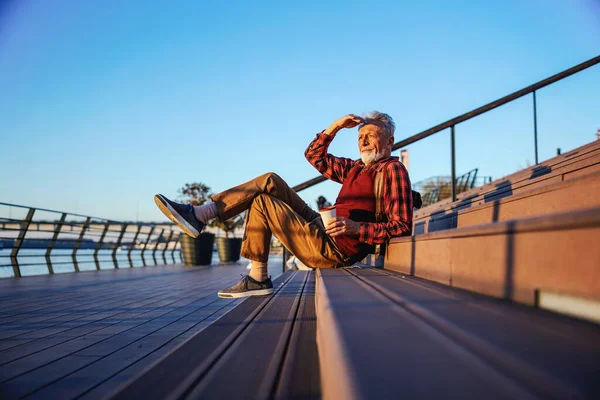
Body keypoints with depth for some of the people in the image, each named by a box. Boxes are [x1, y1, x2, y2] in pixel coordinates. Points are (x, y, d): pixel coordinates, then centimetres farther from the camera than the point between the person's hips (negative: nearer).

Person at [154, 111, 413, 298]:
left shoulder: (392, 169, -8)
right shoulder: (358, 168, 18)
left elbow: (402, 226, -18)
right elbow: (313, 155, 24)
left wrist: (357, 228, -28)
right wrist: (335, 127, 10)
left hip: (334, 249, -9)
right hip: (324, 231, 9)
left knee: (262, 202, -5)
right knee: (270, 181, 4)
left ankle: (258, 278, 3)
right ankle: (200, 215, -4)